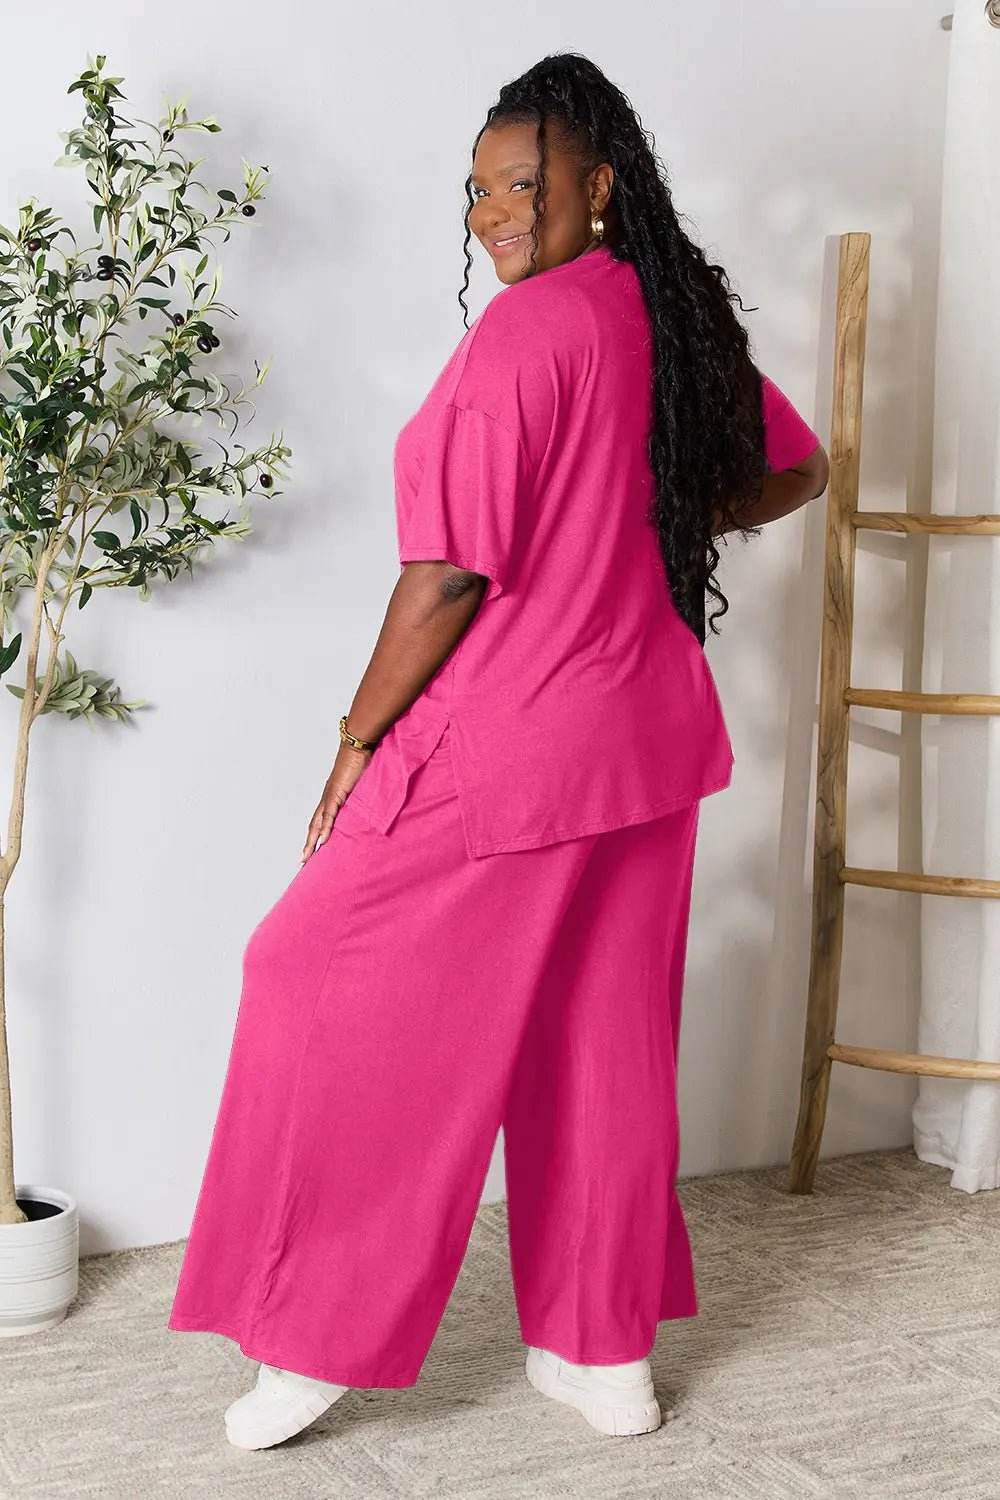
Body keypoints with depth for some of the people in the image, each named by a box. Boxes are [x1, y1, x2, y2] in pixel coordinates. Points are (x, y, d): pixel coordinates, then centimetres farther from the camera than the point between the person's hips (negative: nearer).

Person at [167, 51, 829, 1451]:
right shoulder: (684, 319, 6)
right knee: (605, 1039, 15)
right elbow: (795, 469, 21)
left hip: (502, 753, -8)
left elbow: (447, 578, -19)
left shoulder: (525, 330, -17)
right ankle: (608, 1350, 25)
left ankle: (313, 1342, 12)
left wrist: (357, 741, -9)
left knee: (329, 989, 5)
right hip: (649, 747, 8)